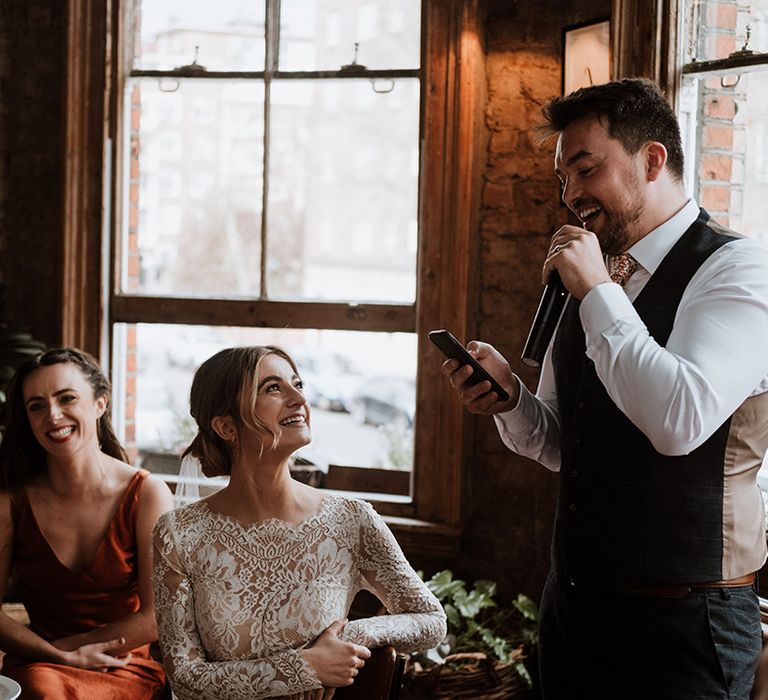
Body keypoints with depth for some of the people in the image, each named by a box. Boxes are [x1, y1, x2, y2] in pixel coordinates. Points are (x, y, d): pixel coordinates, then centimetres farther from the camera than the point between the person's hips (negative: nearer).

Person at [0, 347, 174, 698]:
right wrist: (64, 657, -14)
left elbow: (156, 619, -7)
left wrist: (63, 646, -6)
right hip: (35, 666, 1)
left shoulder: (147, 495, -6)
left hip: (128, 669, -1)